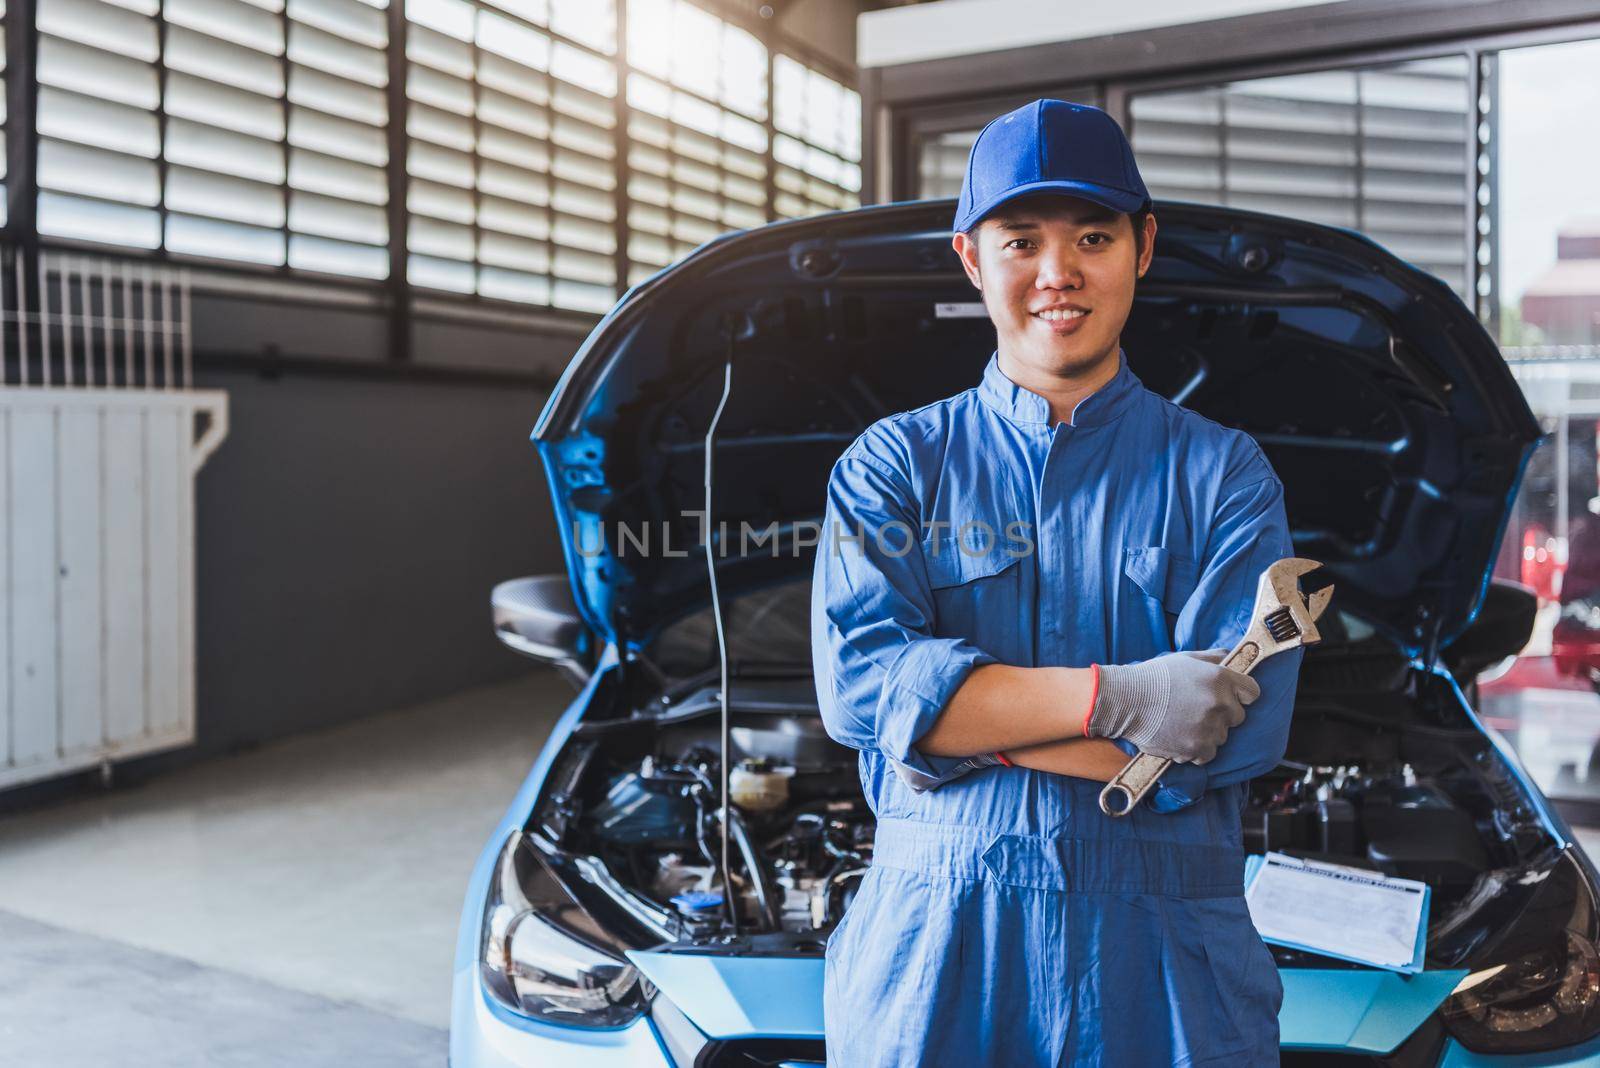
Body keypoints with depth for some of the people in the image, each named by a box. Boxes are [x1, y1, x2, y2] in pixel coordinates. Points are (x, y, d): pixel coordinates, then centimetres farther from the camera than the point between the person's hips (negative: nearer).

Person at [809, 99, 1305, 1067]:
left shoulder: (1224, 472, 4)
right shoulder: (896, 465, 4)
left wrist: (956, 718, -15)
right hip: (933, 946, 0)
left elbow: (1242, 729, -9)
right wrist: (1116, 698, -19)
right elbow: (859, 681, -11)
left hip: (1164, 959, 0)